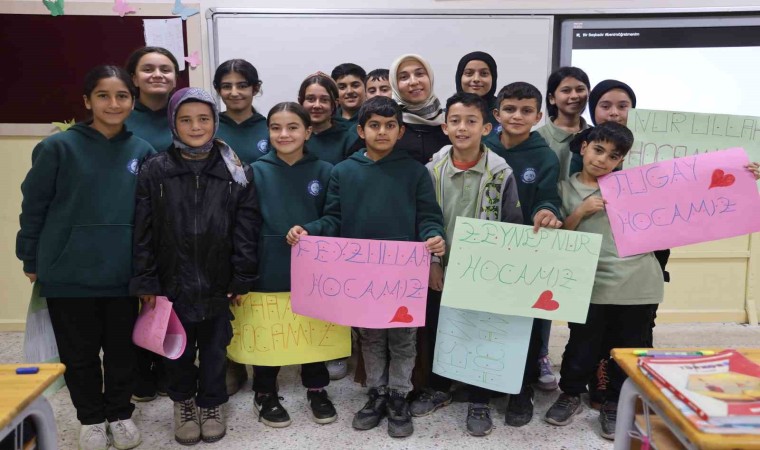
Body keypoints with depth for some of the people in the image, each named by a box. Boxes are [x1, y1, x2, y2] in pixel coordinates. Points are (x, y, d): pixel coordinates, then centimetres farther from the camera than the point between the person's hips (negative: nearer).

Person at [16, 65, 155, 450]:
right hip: (70, 273, -2)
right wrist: (31, 259, 3)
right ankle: (91, 418, 34)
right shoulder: (59, 147, -8)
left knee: (122, 350, 13)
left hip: (123, 274, 2)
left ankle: (120, 414, 35)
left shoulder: (142, 151, 0)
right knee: (79, 353, 12)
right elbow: (33, 206, -1)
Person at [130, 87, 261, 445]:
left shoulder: (236, 172, -2)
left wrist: (242, 279, -6)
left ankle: (211, 405, 35)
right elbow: (143, 232, -2)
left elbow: (246, 230, -3)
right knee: (177, 350, 14)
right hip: (172, 281, 0)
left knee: (215, 348, 13)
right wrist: (145, 282, -5)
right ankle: (183, 402, 38)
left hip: (217, 282, 0)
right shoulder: (154, 171, -2)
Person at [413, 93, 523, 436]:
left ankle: (479, 401, 27)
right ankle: (438, 388, 37)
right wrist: (431, 262, -4)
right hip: (441, 270, 2)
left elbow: (513, 226, -3)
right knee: (435, 331, 15)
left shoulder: (501, 173, -8)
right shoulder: (432, 170, -3)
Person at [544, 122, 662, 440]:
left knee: (629, 349, 11)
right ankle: (571, 394, 34)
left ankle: (614, 405, 33)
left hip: (637, 284, 1)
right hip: (591, 286, -1)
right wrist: (580, 212, -11)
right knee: (582, 346, 7)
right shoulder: (565, 188, 6)